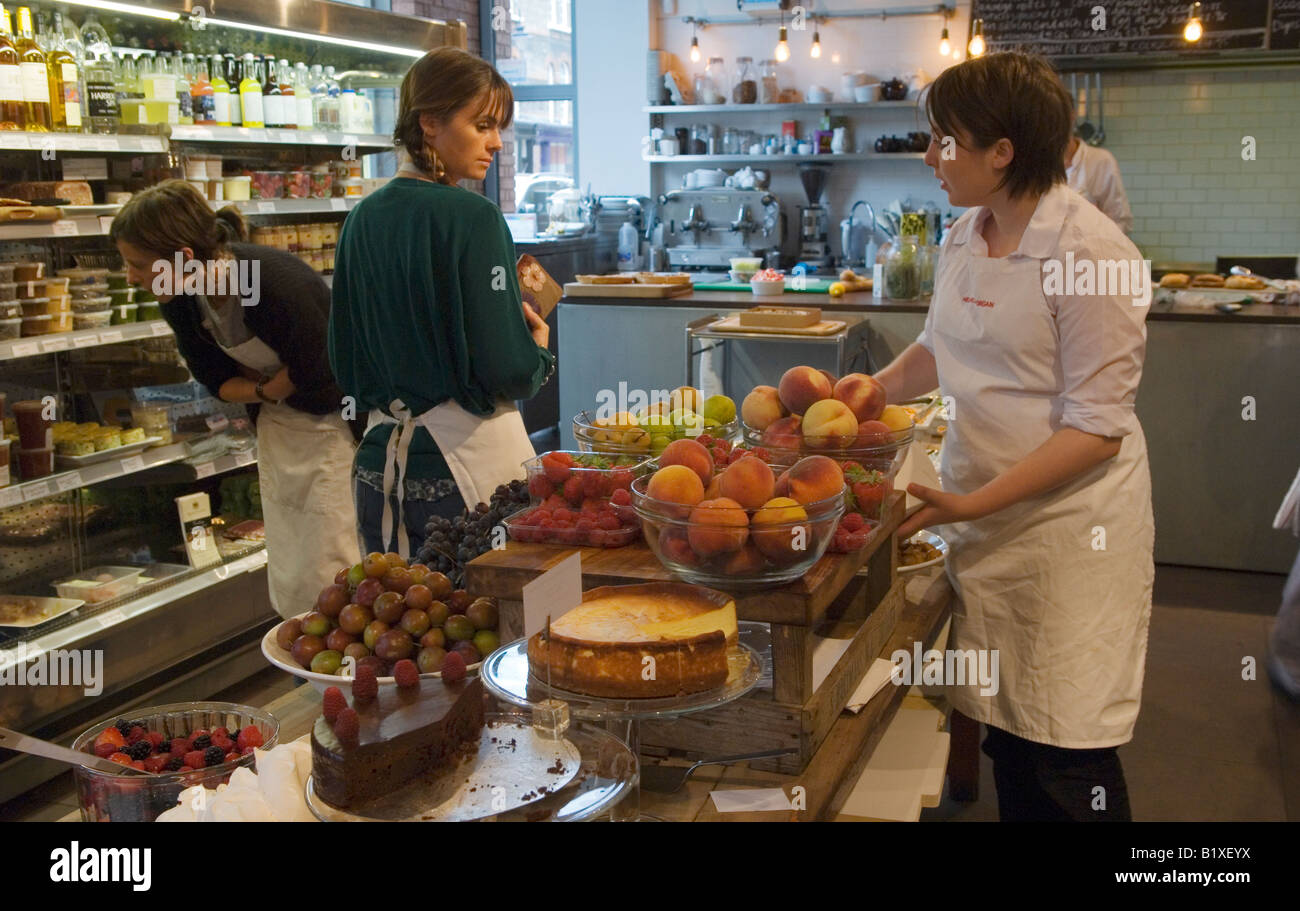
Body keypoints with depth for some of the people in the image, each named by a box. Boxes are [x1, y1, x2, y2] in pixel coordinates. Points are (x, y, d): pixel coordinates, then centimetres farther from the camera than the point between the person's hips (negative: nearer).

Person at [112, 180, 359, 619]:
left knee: (325, 574, -6)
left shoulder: (278, 284, -31)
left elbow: (317, 373, -21)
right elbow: (218, 381, 3)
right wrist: (267, 391, -13)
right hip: (278, 425, 7)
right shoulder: (179, 301, -8)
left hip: (336, 423, -7)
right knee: (287, 580, 11)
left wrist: (268, 388, -7)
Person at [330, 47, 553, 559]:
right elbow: (506, 372, -17)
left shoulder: (363, 220, 6)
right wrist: (540, 352, 3)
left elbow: (346, 364, 11)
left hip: (380, 458, 7)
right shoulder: (471, 216, -14)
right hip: (468, 455, -7)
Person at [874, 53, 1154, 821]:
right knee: (1008, 736, 17)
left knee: (1068, 763, 3)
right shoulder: (965, 240, 5)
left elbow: (1097, 429, -19)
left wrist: (976, 503, -23)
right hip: (984, 519, 7)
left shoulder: (1088, 252, -18)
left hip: (1067, 523, -7)